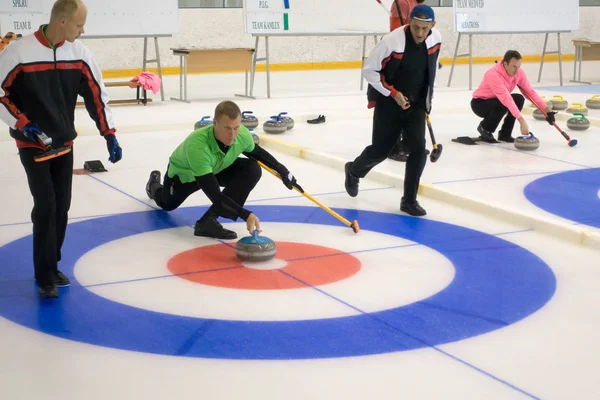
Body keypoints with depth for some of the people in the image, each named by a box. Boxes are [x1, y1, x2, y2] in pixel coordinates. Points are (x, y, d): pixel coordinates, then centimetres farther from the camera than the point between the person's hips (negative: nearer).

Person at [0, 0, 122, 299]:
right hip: (33, 145, -5)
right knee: (46, 206, -9)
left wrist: (109, 135, 1)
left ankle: (50, 266, 23)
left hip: (64, 144, 5)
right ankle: (45, 276, 2)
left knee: (62, 207, 7)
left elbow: (96, 94, 4)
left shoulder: (79, 53, -3)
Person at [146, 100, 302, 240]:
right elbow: (215, 195, -51)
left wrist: (283, 171, -7)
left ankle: (208, 221, -21)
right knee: (167, 204, 22)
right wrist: (245, 215, -60)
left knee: (252, 170, -24)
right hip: (183, 172, -3)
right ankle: (154, 183, 58)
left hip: (216, 169, 4)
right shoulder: (197, 145, -49)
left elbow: (257, 152, -4)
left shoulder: (242, 134, -32)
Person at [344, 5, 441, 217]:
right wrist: (393, 93, -19)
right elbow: (369, 70, -16)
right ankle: (354, 171, 38)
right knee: (380, 151, 5)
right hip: (388, 104, -4)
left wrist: (427, 98, 14)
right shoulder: (392, 40, -25)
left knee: (418, 150, -8)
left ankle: (409, 200, 6)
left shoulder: (436, 38, -7)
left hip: (416, 104, 4)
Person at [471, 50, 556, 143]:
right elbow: (506, 99, -43)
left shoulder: (519, 72, -13)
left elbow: (529, 91, -7)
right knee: (503, 104, -34)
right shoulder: (494, 74, -35)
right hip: (479, 103, -7)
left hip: (496, 100, 7)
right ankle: (484, 128, -8)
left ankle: (504, 134, -6)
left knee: (519, 99, -18)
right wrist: (521, 121, -48)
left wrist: (546, 109, -17)